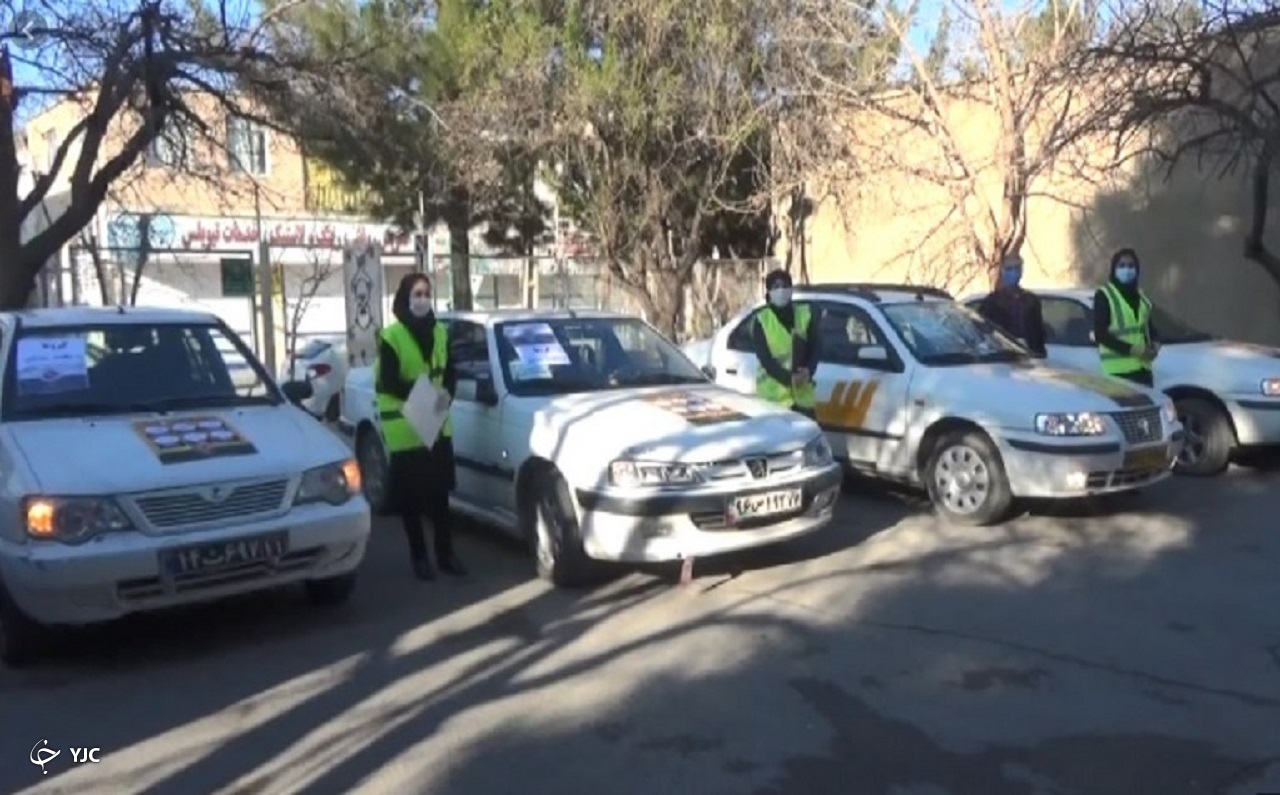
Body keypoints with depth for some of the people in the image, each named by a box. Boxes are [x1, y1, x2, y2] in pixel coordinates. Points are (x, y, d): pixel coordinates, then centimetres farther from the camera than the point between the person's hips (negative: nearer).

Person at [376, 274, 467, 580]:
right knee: (411, 495, 2)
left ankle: (446, 553, 15)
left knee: (440, 491, 7)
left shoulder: (440, 332, 9)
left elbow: (450, 373, 11)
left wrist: (445, 396, -8)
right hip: (404, 428, -4)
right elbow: (388, 382, -13)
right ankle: (419, 556, 13)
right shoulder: (391, 337, -8)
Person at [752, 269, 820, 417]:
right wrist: (788, 378, -23)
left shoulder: (804, 315, 10)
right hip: (774, 395, -3)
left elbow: (813, 350, 6)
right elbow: (765, 358, -10)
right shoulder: (762, 320, -1)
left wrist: (808, 371, -15)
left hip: (803, 393, 4)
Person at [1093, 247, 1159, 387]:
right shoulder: (1104, 295, -5)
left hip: (1142, 366, 7)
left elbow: (1148, 326, 24)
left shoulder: (1140, 295, 17)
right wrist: (1131, 349, -19)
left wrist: (1154, 344, 1)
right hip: (1118, 368, -7)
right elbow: (1100, 334, -11)